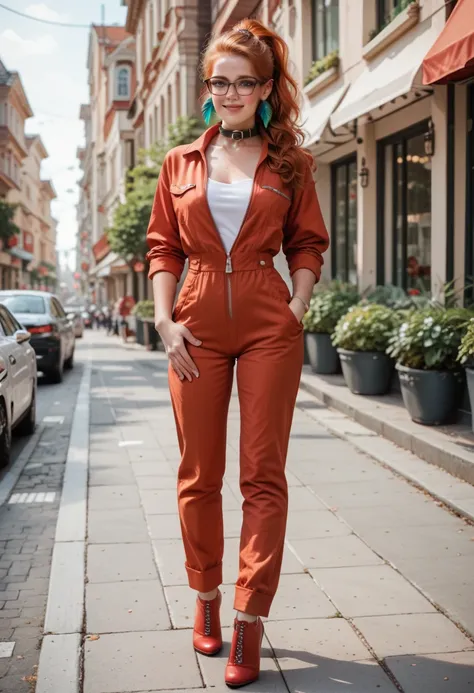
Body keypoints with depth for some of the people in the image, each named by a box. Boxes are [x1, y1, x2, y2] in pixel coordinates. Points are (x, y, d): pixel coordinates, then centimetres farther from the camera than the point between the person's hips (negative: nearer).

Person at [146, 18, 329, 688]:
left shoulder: (290, 164, 6)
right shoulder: (181, 163, 10)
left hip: (268, 325, -1)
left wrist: (296, 311, -5)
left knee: (263, 475, -2)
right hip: (198, 325, 2)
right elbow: (164, 248, 10)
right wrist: (164, 318, -3)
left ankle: (249, 621, 4)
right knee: (199, 475, 8)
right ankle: (206, 601, 27)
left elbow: (308, 244, 8)